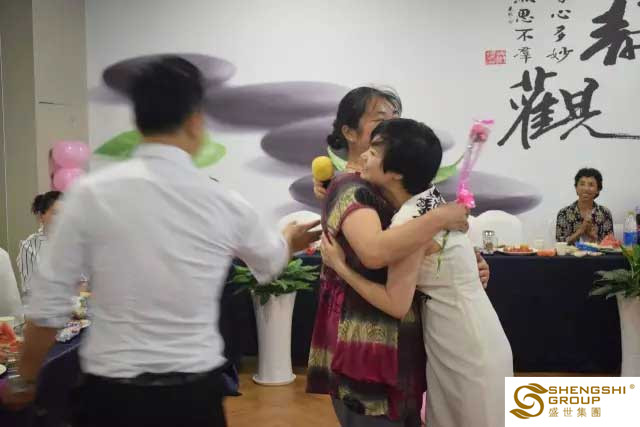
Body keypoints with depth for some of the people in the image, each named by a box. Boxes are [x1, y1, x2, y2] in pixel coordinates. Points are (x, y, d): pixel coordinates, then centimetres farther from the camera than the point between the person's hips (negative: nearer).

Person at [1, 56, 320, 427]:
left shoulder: (91, 194, -11)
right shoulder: (224, 204, -6)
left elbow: (48, 306, -6)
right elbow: (272, 261, 15)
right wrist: (290, 239, 38)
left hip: (111, 395, -1)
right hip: (194, 394, 1)